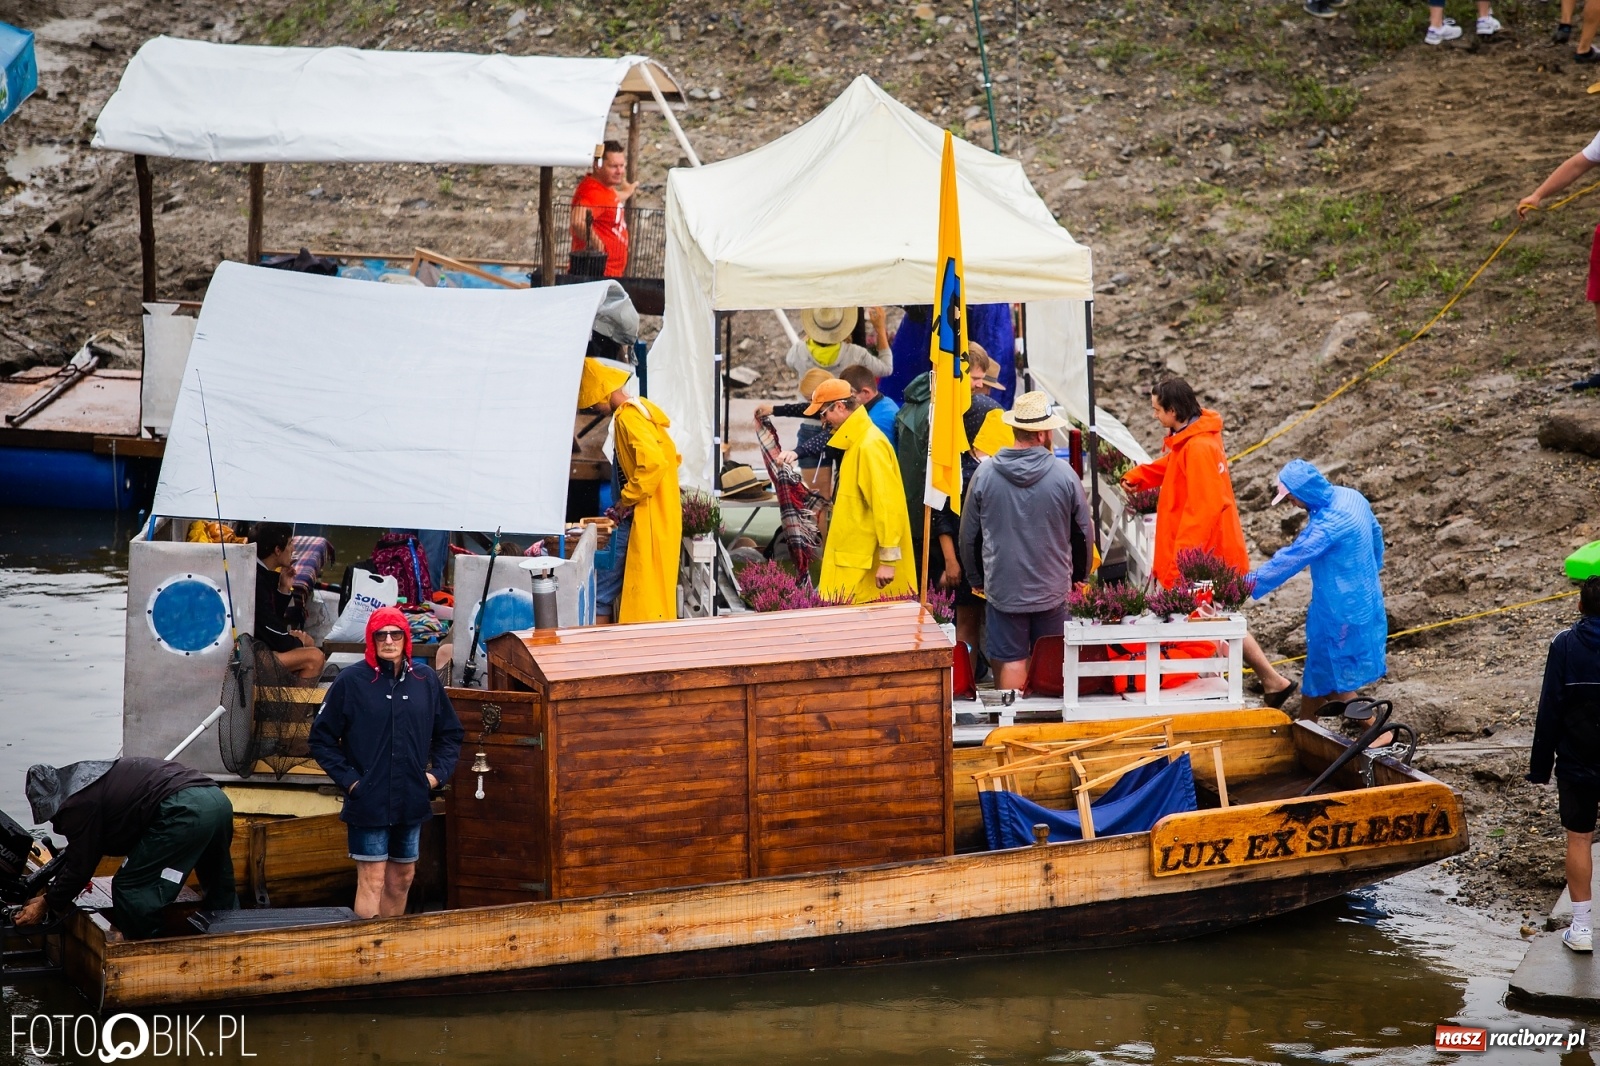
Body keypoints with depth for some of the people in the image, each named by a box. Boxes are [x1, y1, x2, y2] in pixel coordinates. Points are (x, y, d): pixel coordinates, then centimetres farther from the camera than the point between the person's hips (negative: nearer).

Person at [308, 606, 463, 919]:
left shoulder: (425, 679, 4)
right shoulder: (351, 681, -7)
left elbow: (450, 733, 16)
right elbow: (321, 739, -2)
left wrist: (438, 773, 4)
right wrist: (347, 779, -9)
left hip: (412, 802, 5)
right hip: (368, 801, -5)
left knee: (402, 879, 13)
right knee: (372, 881, -7)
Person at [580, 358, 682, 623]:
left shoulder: (627, 417, -17)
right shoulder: (643, 409, 12)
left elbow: (654, 461, -31)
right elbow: (670, 456, 20)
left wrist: (628, 498, -18)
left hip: (643, 520, -10)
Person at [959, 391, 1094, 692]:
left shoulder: (984, 473, -8)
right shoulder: (1064, 474, -10)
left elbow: (968, 535, 2)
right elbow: (1084, 532, 1)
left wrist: (976, 579, 17)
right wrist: (1079, 575, 19)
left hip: (1002, 589, 0)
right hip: (1052, 588, 0)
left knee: (1010, 661, 5)